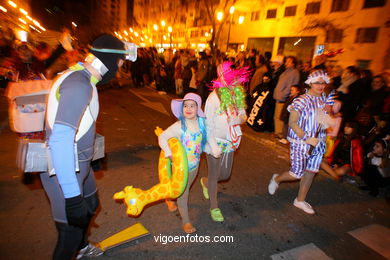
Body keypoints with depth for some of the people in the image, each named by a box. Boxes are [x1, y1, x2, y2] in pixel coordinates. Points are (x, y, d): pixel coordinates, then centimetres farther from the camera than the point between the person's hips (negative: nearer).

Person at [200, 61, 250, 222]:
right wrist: (213, 146, -20)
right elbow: (208, 123, -16)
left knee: (225, 174, 18)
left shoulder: (238, 95, -1)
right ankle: (214, 207, 33)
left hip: (230, 142, 6)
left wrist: (239, 119, -18)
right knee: (214, 176, 10)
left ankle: (205, 181, 49)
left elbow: (243, 115, 7)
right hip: (215, 142, -6)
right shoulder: (214, 97, -19)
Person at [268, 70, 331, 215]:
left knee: (311, 171, 12)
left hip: (318, 142, 7)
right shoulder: (302, 100, -16)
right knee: (297, 174, 0)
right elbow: (292, 123, -18)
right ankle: (277, 179, 32)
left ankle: (300, 200, 30)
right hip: (300, 142, -7)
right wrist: (307, 138, -22)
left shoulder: (324, 98, 6)